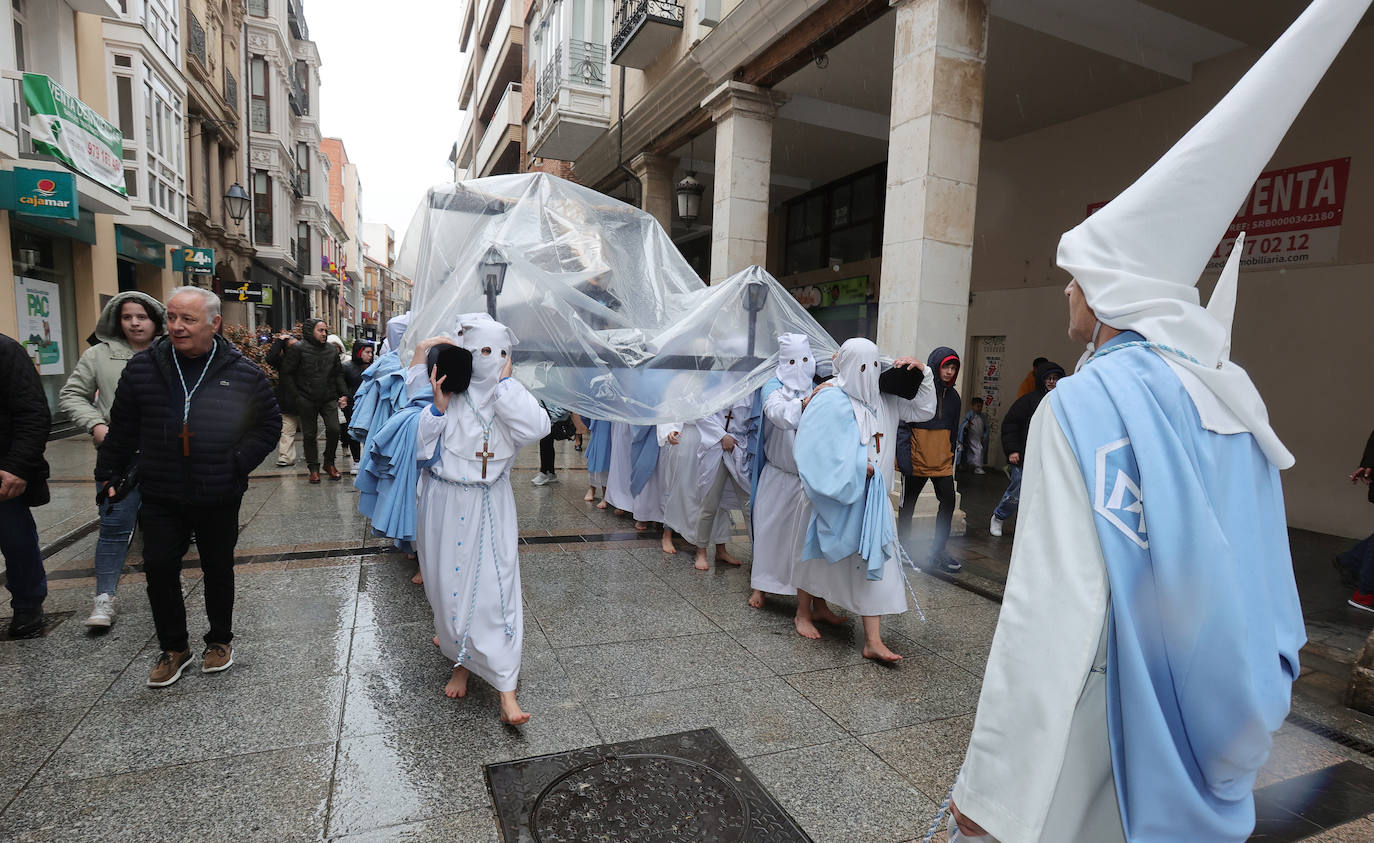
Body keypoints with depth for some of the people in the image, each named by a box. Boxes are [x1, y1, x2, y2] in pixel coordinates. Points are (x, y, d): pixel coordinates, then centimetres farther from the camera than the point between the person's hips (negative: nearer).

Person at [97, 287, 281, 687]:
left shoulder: (243, 372, -7)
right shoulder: (143, 368, -2)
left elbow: (269, 424, 2)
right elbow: (122, 429, 8)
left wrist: (239, 462, -8)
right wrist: (109, 473, 7)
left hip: (218, 497, -1)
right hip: (160, 495, 2)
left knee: (218, 569, 13)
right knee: (159, 569, 4)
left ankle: (220, 640, 32)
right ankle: (173, 648, 24)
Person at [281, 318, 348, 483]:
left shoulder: (332, 350, 10)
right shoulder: (298, 349, -3)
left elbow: (338, 374, 16)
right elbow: (287, 373, -3)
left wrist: (343, 394, 4)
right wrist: (296, 396, -8)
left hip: (329, 399, 3)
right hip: (307, 400, -3)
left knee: (334, 430, -7)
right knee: (310, 434, 5)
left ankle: (329, 462, 13)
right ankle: (313, 468, 16)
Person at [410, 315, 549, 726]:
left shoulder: (510, 395, -2)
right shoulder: (445, 391, -7)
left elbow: (536, 427, -23)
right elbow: (422, 449, -10)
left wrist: (504, 380, -17)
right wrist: (439, 407, -21)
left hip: (491, 505, 0)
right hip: (446, 502, 0)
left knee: (496, 585, -3)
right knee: (449, 583, 11)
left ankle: (506, 690, 3)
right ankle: (461, 660, 38)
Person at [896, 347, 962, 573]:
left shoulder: (953, 396, 10)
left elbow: (953, 431, 19)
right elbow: (902, 425, -12)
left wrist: (951, 457, 16)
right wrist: (904, 457, -19)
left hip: (942, 461, 5)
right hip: (916, 460, -5)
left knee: (948, 502, -2)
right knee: (908, 504, 8)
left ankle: (938, 552, 12)